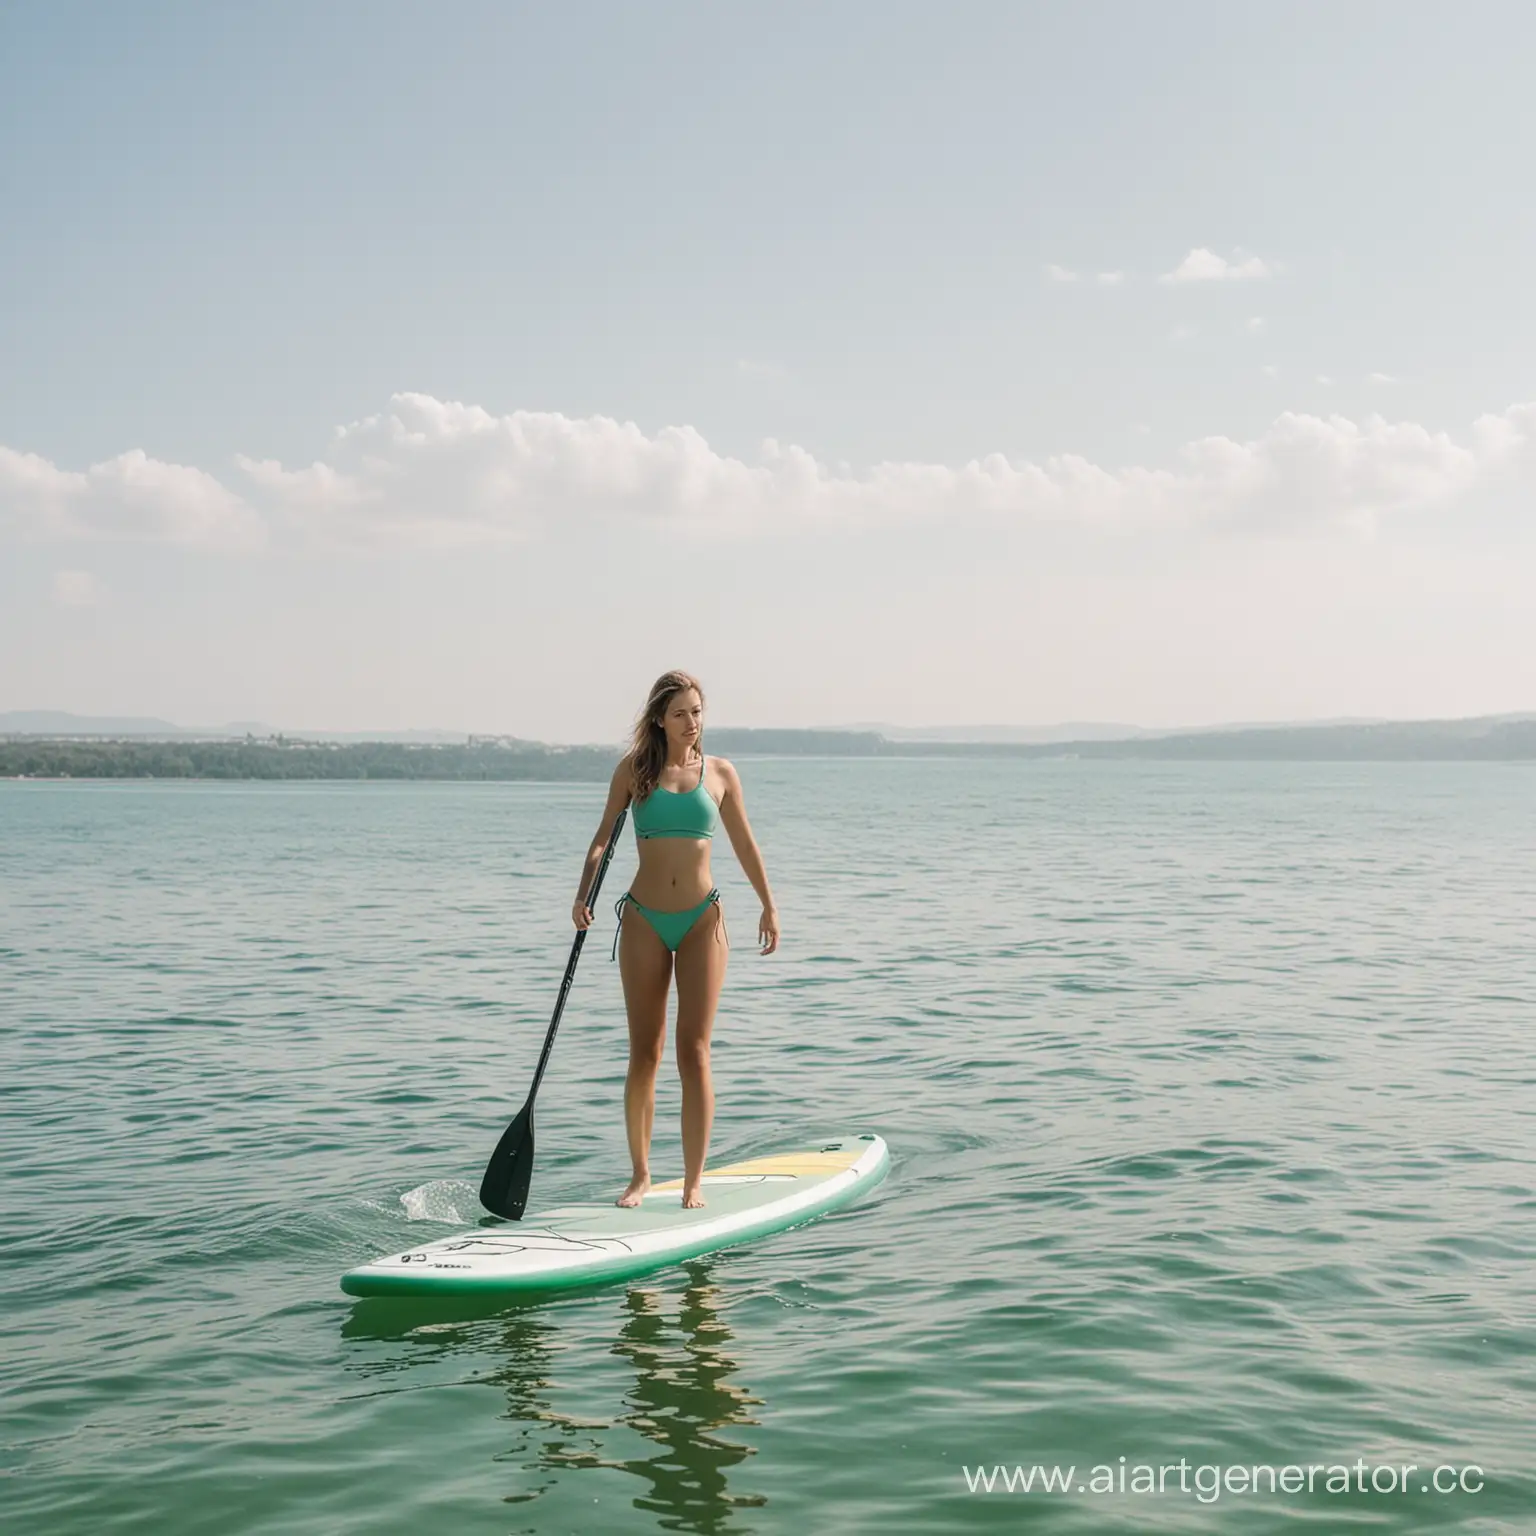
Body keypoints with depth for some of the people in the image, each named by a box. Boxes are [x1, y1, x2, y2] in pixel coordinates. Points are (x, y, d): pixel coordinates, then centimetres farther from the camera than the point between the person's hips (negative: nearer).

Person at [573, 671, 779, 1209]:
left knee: (694, 1052, -5)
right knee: (644, 1054, 5)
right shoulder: (634, 770, 2)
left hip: (702, 920, 0)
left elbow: (744, 844, 12)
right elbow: (603, 838, 1)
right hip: (644, 920, 0)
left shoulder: (720, 774, 4)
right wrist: (583, 893, -14)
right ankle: (640, 1174, 17)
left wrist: (769, 905, 11)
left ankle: (694, 1181, 1)